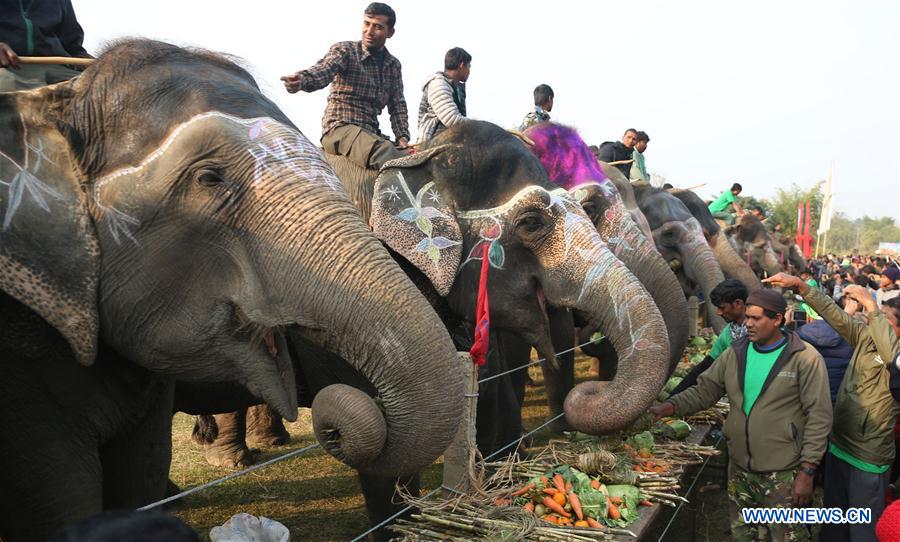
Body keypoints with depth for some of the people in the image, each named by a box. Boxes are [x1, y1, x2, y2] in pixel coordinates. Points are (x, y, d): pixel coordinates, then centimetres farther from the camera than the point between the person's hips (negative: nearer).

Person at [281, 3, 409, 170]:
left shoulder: (393, 65, 18)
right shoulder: (344, 50, 1)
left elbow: (398, 105, 18)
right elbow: (324, 69, -20)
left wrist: (403, 137, 1)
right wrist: (303, 79, -43)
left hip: (371, 133, 6)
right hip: (339, 128, -6)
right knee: (382, 150, -36)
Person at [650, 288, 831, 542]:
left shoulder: (805, 358, -10)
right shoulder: (735, 353, 5)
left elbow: (818, 417, -11)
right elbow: (704, 390, 6)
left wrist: (807, 471, -13)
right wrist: (672, 406, -12)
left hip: (783, 474, -5)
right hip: (739, 469, 5)